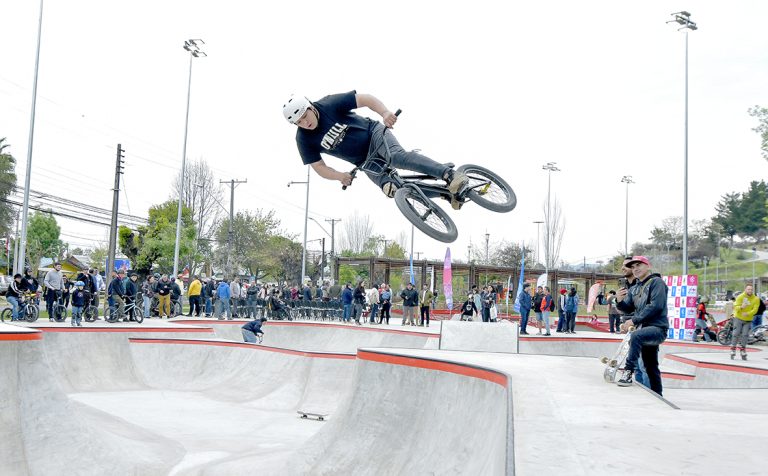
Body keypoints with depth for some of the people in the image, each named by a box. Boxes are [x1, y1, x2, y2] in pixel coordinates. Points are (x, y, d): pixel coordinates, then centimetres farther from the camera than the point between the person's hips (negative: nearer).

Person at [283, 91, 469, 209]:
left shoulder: (330, 104, -18)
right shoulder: (304, 140, -9)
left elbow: (366, 99, -21)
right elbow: (318, 167, -3)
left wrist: (385, 112, -40)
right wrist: (340, 176, -22)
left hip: (373, 133, -3)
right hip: (364, 162, 3)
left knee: (397, 155, -37)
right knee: (393, 189, -23)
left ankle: (451, 175, -44)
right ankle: (451, 192, -26)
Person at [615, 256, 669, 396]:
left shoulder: (656, 282, -6)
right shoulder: (635, 288, 17)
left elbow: (656, 306, -18)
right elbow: (628, 308, 15)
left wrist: (634, 320, -21)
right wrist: (620, 301, -9)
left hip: (657, 328, -8)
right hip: (644, 329, 8)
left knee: (636, 336, -36)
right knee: (650, 367, 11)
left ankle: (629, 370, -31)